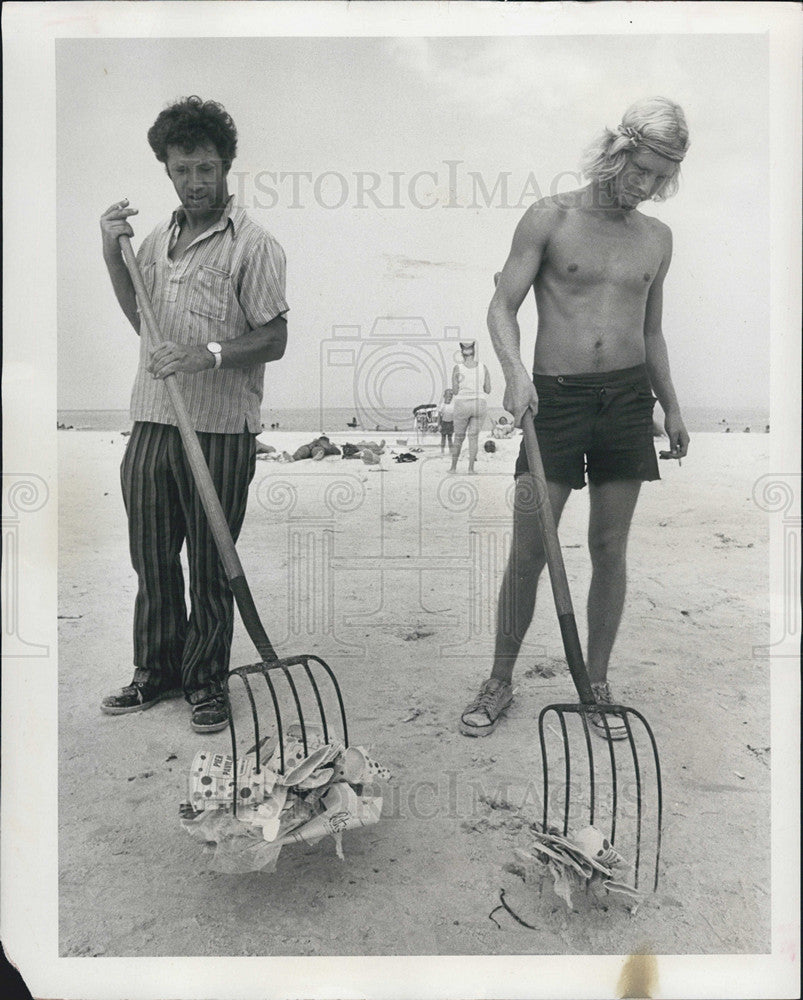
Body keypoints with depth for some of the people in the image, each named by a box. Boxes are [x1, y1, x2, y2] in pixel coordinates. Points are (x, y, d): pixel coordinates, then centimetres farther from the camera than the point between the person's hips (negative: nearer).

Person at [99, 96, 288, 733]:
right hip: (152, 421, 6)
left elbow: (274, 340, -8)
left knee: (211, 565, 5)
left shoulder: (252, 245, -5)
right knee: (151, 556, 14)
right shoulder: (157, 240, 15)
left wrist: (209, 354, -22)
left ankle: (206, 681, 22)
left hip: (220, 429, -6)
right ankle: (157, 670, 31)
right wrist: (114, 256, 13)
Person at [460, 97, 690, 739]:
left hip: (628, 396, 4)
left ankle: (597, 685, 21)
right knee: (529, 551, -3)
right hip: (555, 395, -3)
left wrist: (672, 408, 18)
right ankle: (500, 683, 14)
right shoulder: (550, 218, 1)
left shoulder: (656, 238, 14)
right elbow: (503, 307, -3)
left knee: (610, 550, 6)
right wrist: (515, 371, -21)